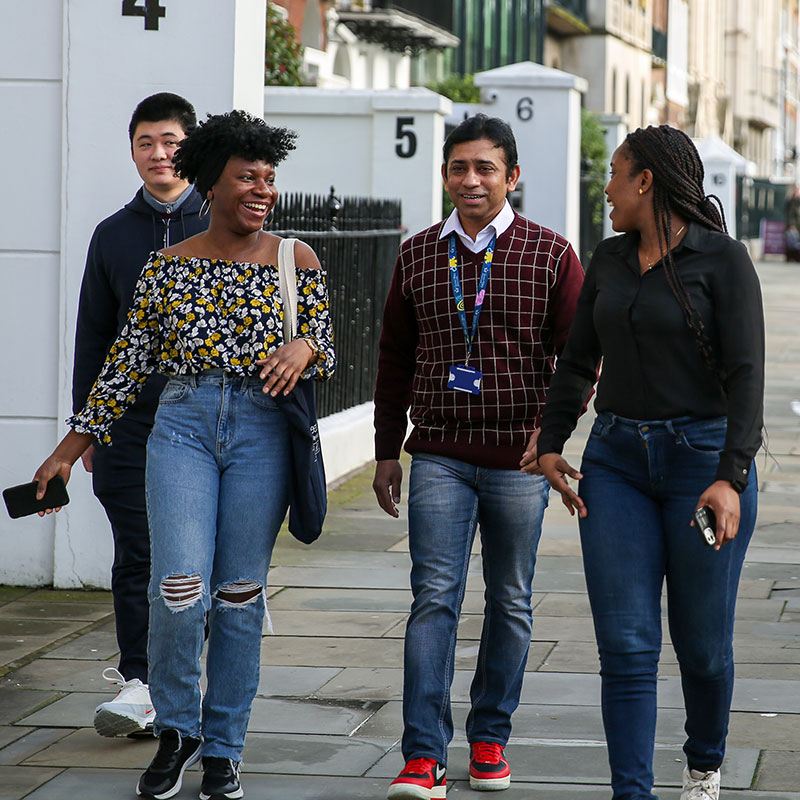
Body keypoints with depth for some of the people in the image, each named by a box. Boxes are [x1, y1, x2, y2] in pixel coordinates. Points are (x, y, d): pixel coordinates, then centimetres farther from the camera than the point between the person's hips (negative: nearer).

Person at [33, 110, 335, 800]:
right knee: (179, 590, -13)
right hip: (182, 425, 0)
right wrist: (72, 446, 8)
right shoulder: (168, 266, 7)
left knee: (239, 596, 2)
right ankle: (177, 730, 11)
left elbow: (327, 350, 6)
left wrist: (304, 347, -19)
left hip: (262, 432, 0)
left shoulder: (295, 261, 5)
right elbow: (128, 363, 10)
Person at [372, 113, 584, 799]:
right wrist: (387, 450, 13)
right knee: (434, 599, -8)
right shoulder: (418, 256, 8)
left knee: (509, 602, 9)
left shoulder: (551, 255, 0)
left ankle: (490, 740, 23)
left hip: (519, 459, -1)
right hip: (439, 456, 1)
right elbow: (395, 358, 14)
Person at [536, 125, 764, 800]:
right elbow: (578, 359, 19)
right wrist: (551, 444, 9)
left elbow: (746, 374, -13)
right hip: (617, 461, 5)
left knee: (703, 644, 6)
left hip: (703, 458, -4)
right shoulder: (610, 261, 10)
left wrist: (731, 478, -22)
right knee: (626, 644, -5)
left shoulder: (722, 260, -8)